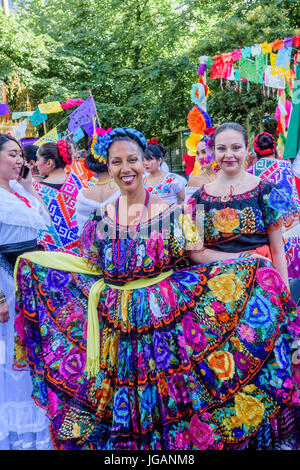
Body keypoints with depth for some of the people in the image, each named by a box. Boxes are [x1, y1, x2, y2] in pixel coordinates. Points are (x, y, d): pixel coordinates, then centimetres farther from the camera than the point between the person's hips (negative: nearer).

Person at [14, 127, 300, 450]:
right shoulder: (100, 217, 4)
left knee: (163, 399, 5)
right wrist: (32, 262, 11)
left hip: (165, 322, -2)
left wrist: (248, 259, -17)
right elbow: (90, 266, 13)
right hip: (114, 325, 2)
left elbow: (197, 254, -6)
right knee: (120, 403, 11)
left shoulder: (170, 212, -4)